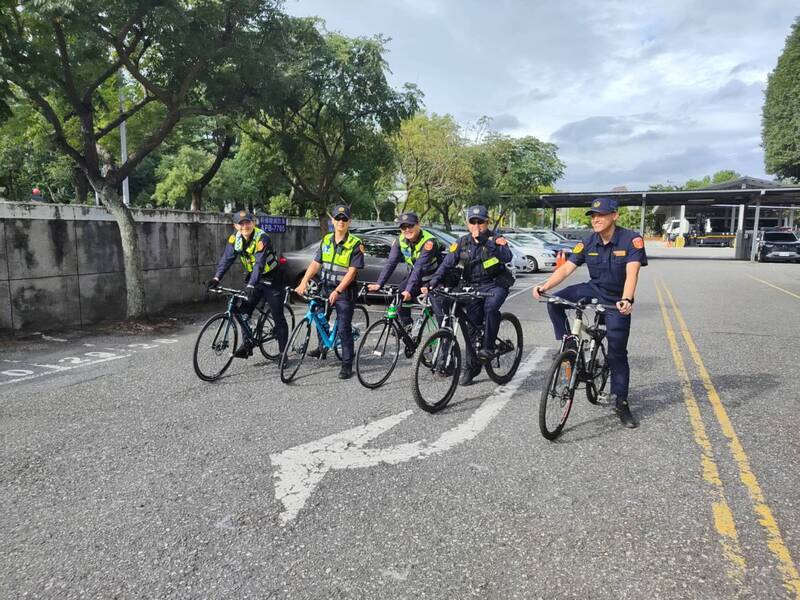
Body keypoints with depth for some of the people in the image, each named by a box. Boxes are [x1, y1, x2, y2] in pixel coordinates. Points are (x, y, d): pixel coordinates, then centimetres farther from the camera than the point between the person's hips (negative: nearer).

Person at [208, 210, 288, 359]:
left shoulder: (262, 238, -25)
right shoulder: (235, 239, -6)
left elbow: (259, 264, -35)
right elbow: (227, 259, -12)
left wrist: (251, 285, -45)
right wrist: (216, 278, -25)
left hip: (272, 279, -6)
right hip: (254, 278, 6)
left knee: (278, 317, -2)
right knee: (244, 312, 0)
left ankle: (283, 352, 6)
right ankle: (247, 346, 14)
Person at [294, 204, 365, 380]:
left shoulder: (355, 244, -11)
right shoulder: (326, 240, 7)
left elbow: (352, 271, -17)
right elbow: (315, 263, 3)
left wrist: (338, 291, -25)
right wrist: (304, 281, -11)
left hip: (344, 292, -6)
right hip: (326, 289, 6)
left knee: (344, 329, -4)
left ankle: (347, 366, 4)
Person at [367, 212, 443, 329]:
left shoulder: (429, 241, -28)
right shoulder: (400, 240, -10)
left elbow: (419, 267, -36)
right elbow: (390, 263, -15)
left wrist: (409, 290, -43)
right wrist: (378, 284, -26)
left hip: (432, 279, -5)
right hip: (414, 276, 6)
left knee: (440, 311, -15)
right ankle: (407, 328, 11)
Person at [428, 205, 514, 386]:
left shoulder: (494, 239, -5)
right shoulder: (463, 242, 4)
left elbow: (507, 257, -24)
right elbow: (447, 264, -3)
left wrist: (485, 241, -31)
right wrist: (433, 281, -18)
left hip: (495, 284, -3)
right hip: (473, 287, 3)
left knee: (490, 308, -33)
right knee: (472, 325, 3)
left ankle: (488, 347, -17)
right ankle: (471, 366, 15)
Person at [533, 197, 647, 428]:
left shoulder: (631, 239, -19)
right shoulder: (588, 243, -8)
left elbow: (632, 272, -31)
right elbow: (566, 268, -15)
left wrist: (626, 300, -49)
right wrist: (544, 286, -32)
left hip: (617, 300, -3)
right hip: (593, 289, 3)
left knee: (617, 353, -1)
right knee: (555, 302, -23)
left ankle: (621, 403, 13)